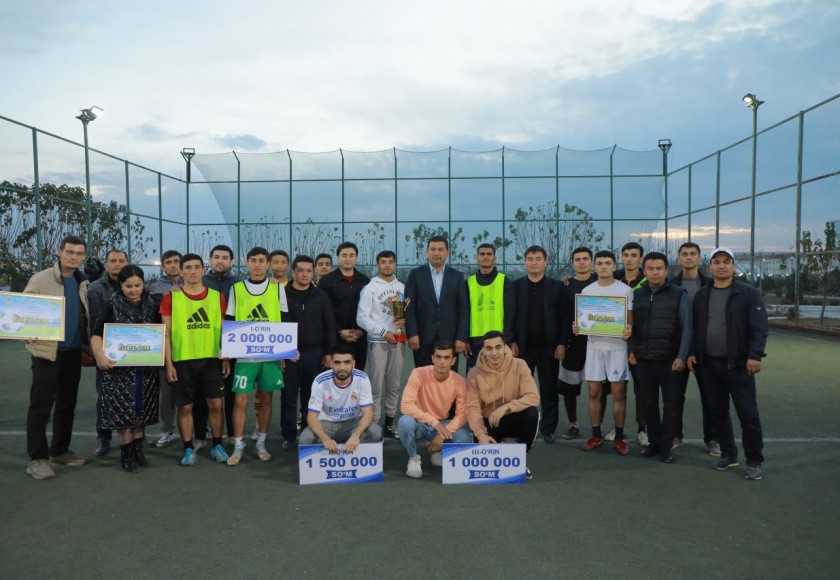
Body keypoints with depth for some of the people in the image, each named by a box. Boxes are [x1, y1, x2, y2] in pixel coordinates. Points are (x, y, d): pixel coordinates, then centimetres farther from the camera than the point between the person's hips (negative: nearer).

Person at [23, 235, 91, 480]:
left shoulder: (83, 283, 9)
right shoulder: (40, 279, -7)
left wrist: (88, 344, 5)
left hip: (73, 352, 6)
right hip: (47, 351, -5)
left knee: (67, 404, 13)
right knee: (40, 406, -1)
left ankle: (59, 451, 25)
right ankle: (37, 458, 7)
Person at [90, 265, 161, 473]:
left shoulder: (152, 306, 6)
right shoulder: (112, 306, -2)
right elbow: (97, 334, -7)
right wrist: (100, 355, -23)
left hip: (146, 367, 3)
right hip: (119, 367, -3)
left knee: (141, 409, 10)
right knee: (123, 409, -1)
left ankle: (137, 448, 23)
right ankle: (125, 453, 11)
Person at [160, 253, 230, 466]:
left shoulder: (217, 296, 5)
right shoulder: (171, 297, 0)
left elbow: (224, 329, 10)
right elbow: (166, 333, 1)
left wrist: (227, 358, 4)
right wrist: (168, 363, -5)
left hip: (211, 359, 1)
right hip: (182, 360, -1)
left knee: (215, 403, 1)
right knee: (185, 407, 6)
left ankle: (217, 446, 17)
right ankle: (189, 449, 18)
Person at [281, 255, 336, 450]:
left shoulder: (321, 296, 6)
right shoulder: (282, 294, 0)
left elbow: (329, 325, 7)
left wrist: (328, 352, 3)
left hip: (314, 353, 2)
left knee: (311, 397, 9)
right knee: (289, 397, 4)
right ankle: (289, 437, 15)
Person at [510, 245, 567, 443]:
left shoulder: (557, 286, 3)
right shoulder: (515, 286, 3)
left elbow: (564, 317, 1)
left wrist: (562, 343, -7)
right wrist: (512, 342, -5)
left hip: (549, 346, 0)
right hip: (523, 346, 0)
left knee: (549, 390, 7)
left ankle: (548, 428, 18)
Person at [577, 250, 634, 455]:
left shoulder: (625, 290, -1)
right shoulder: (587, 291, 8)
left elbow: (630, 320, -1)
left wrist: (629, 330, -22)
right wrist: (577, 327, -8)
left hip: (617, 346, -3)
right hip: (594, 346, 3)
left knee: (618, 393, 1)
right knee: (594, 392, 6)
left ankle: (619, 437, 12)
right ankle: (596, 435, 17)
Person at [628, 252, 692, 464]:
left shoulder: (679, 295, -2)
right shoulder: (636, 294, 7)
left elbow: (687, 328, -5)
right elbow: (629, 324, 11)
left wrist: (681, 356, -11)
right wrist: (631, 350, 2)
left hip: (670, 360, -3)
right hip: (643, 359, 3)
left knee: (671, 404, 4)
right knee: (648, 403, 10)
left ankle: (666, 447, 14)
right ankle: (654, 442, 23)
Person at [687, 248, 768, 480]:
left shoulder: (748, 293, -3)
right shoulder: (701, 295, 10)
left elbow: (759, 327, -10)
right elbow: (694, 327, 13)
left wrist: (755, 355, -19)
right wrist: (692, 352, 4)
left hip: (739, 364, -4)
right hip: (709, 364, 4)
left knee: (748, 415, 0)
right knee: (718, 412, 12)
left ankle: (754, 461, 13)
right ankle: (728, 454, 26)